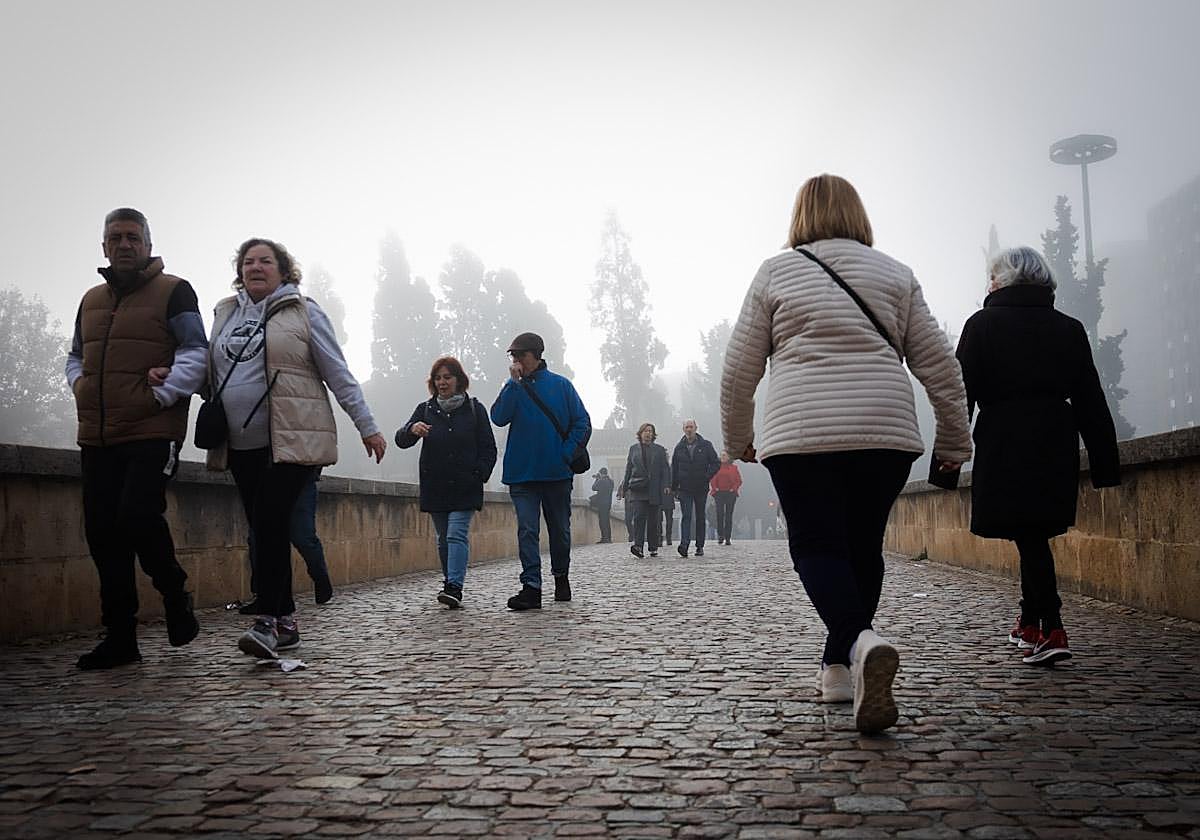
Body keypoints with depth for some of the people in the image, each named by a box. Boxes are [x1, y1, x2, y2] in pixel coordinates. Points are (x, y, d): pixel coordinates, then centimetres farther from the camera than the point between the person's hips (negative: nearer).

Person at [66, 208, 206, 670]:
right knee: (103, 532, 4)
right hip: (96, 438, 6)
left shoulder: (173, 292, 1)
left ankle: (175, 593, 9)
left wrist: (161, 394, -16)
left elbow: (195, 354, -5)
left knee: (137, 515, -20)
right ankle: (119, 636, 13)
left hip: (153, 432, -6)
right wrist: (80, 387, 9)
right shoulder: (91, 299, 20)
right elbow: (75, 357, 29)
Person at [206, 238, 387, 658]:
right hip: (242, 445, 5)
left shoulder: (303, 312, 2)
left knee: (271, 521, -17)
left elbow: (339, 374, 1)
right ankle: (286, 621, 14)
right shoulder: (224, 313, 16)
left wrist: (367, 427, -2)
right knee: (263, 528, 6)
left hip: (292, 439, -5)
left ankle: (268, 619, -14)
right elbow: (209, 373, 21)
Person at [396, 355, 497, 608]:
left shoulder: (474, 409, 4)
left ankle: (454, 587, -20)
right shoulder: (425, 409, 9)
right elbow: (401, 440, -1)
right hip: (435, 488, 3)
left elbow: (488, 448, 7)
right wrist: (411, 430, -24)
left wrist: (479, 475, -7)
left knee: (457, 535, -14)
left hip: (465, 488, -3)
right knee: (443, 539, 9)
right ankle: (451, 585, 20)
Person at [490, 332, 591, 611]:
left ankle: (561, 577, 32)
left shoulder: (561, 385, 2)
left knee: (560, 529, 13)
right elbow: (498, 417, -10)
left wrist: (567, 455, -9)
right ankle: (531, 587, -10)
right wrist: (514, 382, -11)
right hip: (522, 473, 1)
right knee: (527, 529, -8)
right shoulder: (513, 387, 7)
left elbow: (582, 423, 1)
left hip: (557, 472, 0)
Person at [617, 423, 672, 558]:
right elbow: (628, 470, 14)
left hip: (654, 490, 1)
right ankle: (637, 545, -24)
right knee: (639, 515, -16)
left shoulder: (659, 450, 11)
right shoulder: (633, 449, 12)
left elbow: (665, 469, 7)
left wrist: (667, 485, -6)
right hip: (637, 489, 0)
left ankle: (653, 548, 11)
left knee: (653, 519, 3)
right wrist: (624, 488, 10)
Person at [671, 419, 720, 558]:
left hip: (701, 488, 0)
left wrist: (707, 477, -10)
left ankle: (700, 546, 14)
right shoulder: (679, 447, 7)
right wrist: (674, 488, 6)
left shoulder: (705, 446, 3)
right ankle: (684, 545, -24)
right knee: (686, 516, -13)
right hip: (685, 488, 0)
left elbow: (716, 463, 3)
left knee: (700, 517, 7)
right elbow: (674, 469, 11)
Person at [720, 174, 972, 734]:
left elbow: (738, 369, 7)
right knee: (863, 546, 14)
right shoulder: (894, 273, 13)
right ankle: (838, 669, 19)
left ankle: (861, 642, -23)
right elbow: (938, 363, 10)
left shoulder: (775, 272, 8)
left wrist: (737, 439, 20)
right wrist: (954, 440, 19)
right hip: (886, 433, 3)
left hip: (800, 435, -2)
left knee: (816, 545, 2)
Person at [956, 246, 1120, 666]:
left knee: (1028, 536, -2)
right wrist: (1104, 465, 12)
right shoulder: (1069, 328, 11)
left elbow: (960, 394, -5)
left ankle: (1051, 630, -12)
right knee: (1036, 532, 17)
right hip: (1058, 442, 5)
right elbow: (1091, 402, 10)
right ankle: (1030, 623, 28)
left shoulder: (982, 324, -1)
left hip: (1004, 445, -4)